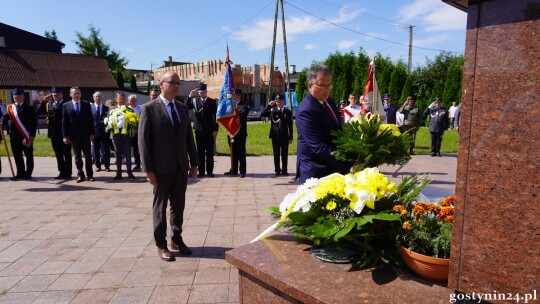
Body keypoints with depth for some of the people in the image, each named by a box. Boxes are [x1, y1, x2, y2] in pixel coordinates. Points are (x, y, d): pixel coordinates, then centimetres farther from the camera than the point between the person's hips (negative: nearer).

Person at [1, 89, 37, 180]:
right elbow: (5, 117, 0)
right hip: (14, 136, 3)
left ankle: (28, 173, 12)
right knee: (17, 156, 6)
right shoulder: (9, 108, 11)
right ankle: (20, 173, 14)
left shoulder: (29, 108, 1)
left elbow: (34, 122, -4)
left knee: (29, 155, 4)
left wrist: (32, 135, -10)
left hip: (27, 136, -3)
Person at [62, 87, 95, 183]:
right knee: (77, 156, 6)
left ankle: (90, 174, 11)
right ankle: (80, 175, 13)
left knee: (88, 155, 4)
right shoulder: (66, 105, 4)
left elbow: (90, 120, 3)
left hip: (85, 134, 0)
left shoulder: (86, 104, 5)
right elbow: (64, 122, 2)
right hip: (74, 135, 0)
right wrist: (65, 136, -5)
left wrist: (92, 133, -3)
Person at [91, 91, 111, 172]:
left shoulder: (106, 108, 5)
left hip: (104, 132, 0)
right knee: (96, 150, 7)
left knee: (106, 150, 2)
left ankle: (107, 166, 9)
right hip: (95, 131, 1)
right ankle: (98, 166, 16)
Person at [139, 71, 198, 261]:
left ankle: (176, 239, 29)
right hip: (161, 168, -5)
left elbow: (189, 137, 11)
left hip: (181, 167, 5)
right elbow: (143, 140, -9)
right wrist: (148, 170, -13)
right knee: (160, 207, 8)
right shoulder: (149, 108, -6)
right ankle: (161, 245, 21)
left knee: (178, 206, 13)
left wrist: (194, 163, 8)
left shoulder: (183, 108, 10)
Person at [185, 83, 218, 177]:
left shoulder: (212, 102, 5)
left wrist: (215, 129, -4)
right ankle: (201, 171, 10)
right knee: (200, 151, 5)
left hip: (209, 130, -1)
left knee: (209, 151, 2)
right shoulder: (194, 101, 8)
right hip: (199, 130, 1)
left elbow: (215, 116, 2)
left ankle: (209, 171, 7)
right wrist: (190, 96, -16)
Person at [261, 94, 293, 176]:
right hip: (275, 136, 0)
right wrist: (269, 105, -16)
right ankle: (277, 170, 16)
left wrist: (291, 137, 1)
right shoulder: (272, 111, 3)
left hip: (284, 136, 0)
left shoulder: (288, 112, 3)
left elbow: (290, 126, 3)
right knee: (276, 154, 7)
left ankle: (284, 170, 13)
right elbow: (262, 114, -10)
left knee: (284, 154, 4)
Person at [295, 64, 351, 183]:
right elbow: (319, 148, -26)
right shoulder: (306, 111, -21)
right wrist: (348, 164, -28)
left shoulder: (329, 100, 7)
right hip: (316, 172, -8)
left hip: (333, 168, 8)